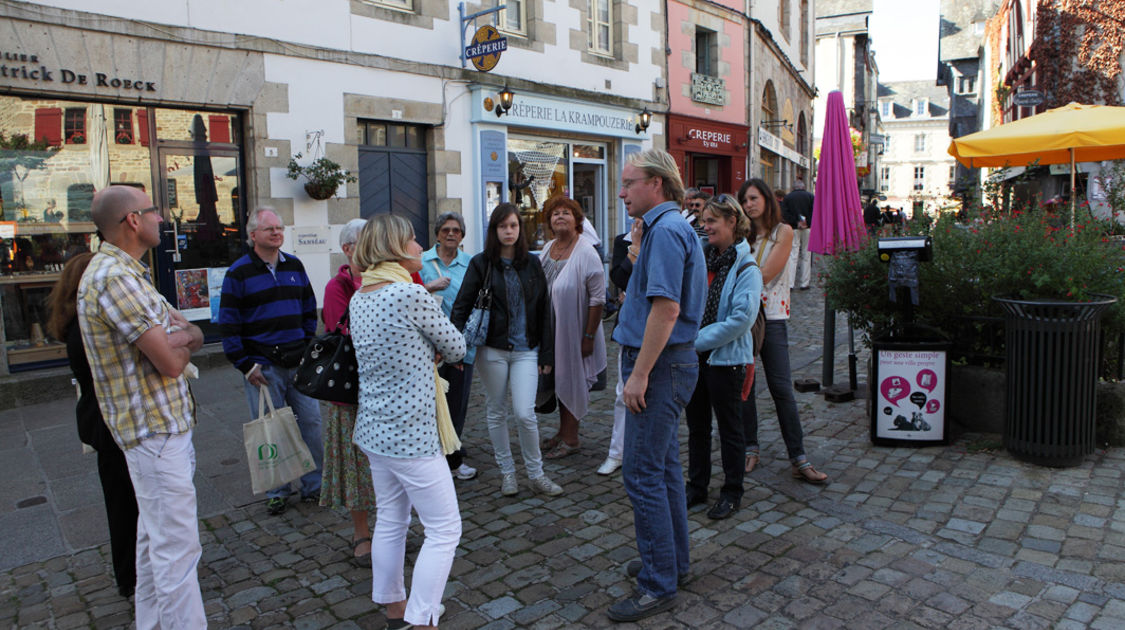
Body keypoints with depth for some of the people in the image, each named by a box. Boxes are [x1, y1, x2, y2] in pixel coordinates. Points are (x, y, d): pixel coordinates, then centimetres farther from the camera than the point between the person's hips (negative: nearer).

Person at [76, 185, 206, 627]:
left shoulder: (125, 272, 13)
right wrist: (185, 340, -1)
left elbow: (192, 331, 9)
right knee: (177, 548, -5)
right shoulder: (114, 278, -20)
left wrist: (175, 338, -14)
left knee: (155, 536, 21)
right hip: (156, 430, -11)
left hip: (158, 424, 11)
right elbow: (171, 362, -23)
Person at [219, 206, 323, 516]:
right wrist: (245, 365, -9)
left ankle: (314, 485, 19)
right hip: (263, 365, -4)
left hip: (298, 362, 4)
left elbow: (309, 310, 16)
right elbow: (229, 323, -5)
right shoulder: (238, 272, -3)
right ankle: (277, 491, 19)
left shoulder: (295, 266, 10)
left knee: (311, 423, 6)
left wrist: (308, 348, 7)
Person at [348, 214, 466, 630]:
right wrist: (439, 350, 10)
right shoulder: (411, 294, -19)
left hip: (373, 430, 9)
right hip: (411, 435, -9)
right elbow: (456, 348, -8)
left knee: (389, 521, 20)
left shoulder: (359, 299, 7)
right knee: (444, 530, 2)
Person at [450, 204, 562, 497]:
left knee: (525, 413, -7)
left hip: (526, 350, 0)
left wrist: (547, 353, 4)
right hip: (492, 350, 0)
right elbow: (462, 306, -3)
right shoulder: (481, 263, 0)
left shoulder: (531, 263, 6)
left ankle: (536, 473, 12)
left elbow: (544, 310, 7)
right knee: (496, 412, 9)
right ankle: (506, 471, 26)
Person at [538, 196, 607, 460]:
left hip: (574, 331, -7)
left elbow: (597, 299, -17)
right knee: (559, 379, 17)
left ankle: (571, 438, 18)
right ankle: (563, 431, 33)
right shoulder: (548, 248, 6)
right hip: (551, 329, 7)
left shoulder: (586, 254, -16)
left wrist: (588, 337, -19)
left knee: (572, 380, 4)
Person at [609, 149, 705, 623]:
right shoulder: (670, 227, 16)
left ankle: (659, 584, 6)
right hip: (666, 364, 11)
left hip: (659, 365, -11)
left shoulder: (666, 231, -17)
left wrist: (640, 374, -25)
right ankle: (673, 560, 32)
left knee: (643, 474, -5)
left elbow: (667, 306, -26)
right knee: (663, 465, 18)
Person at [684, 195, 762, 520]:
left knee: (729, 428, 9)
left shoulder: (746, 267, -11)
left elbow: (741, 319, -19)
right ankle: (696, 487, 30)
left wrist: (698, 340, -19)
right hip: (693, 356, 6)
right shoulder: (700, 257, 8)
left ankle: (732, 492, 24)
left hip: (725, 359, -6)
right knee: (696, 426, 15)